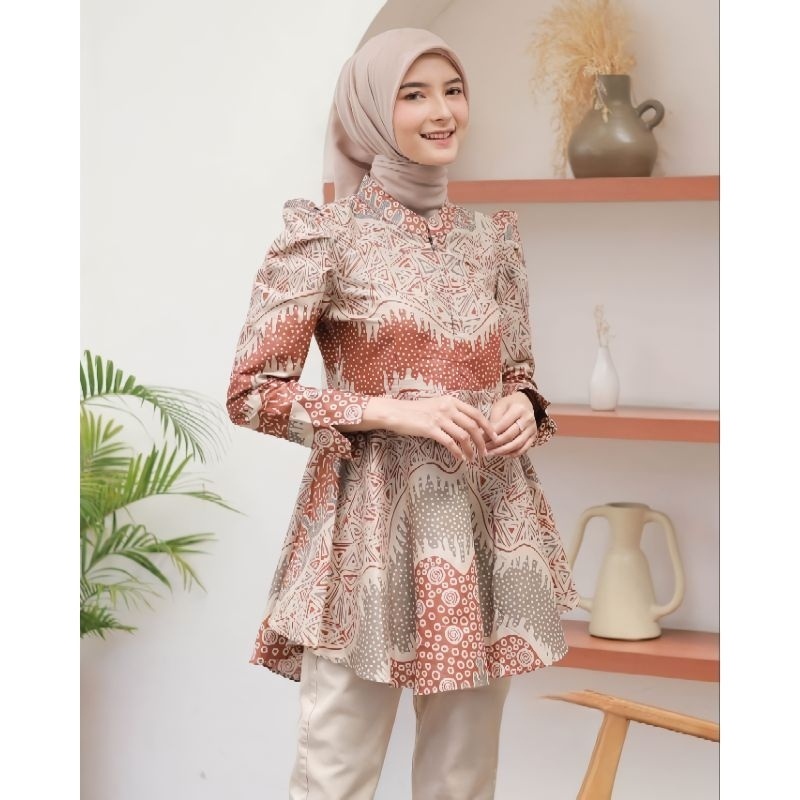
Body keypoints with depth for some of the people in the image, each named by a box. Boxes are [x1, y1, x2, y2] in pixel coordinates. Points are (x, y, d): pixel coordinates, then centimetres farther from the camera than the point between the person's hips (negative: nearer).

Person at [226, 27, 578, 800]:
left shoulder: (493, 236, 9)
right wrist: (393, 412, -16)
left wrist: (524, 408, -4)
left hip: (487, 523, 5)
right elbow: (251, 391, -7)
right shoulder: (325, 233, -6)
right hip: (371, 527, -5)